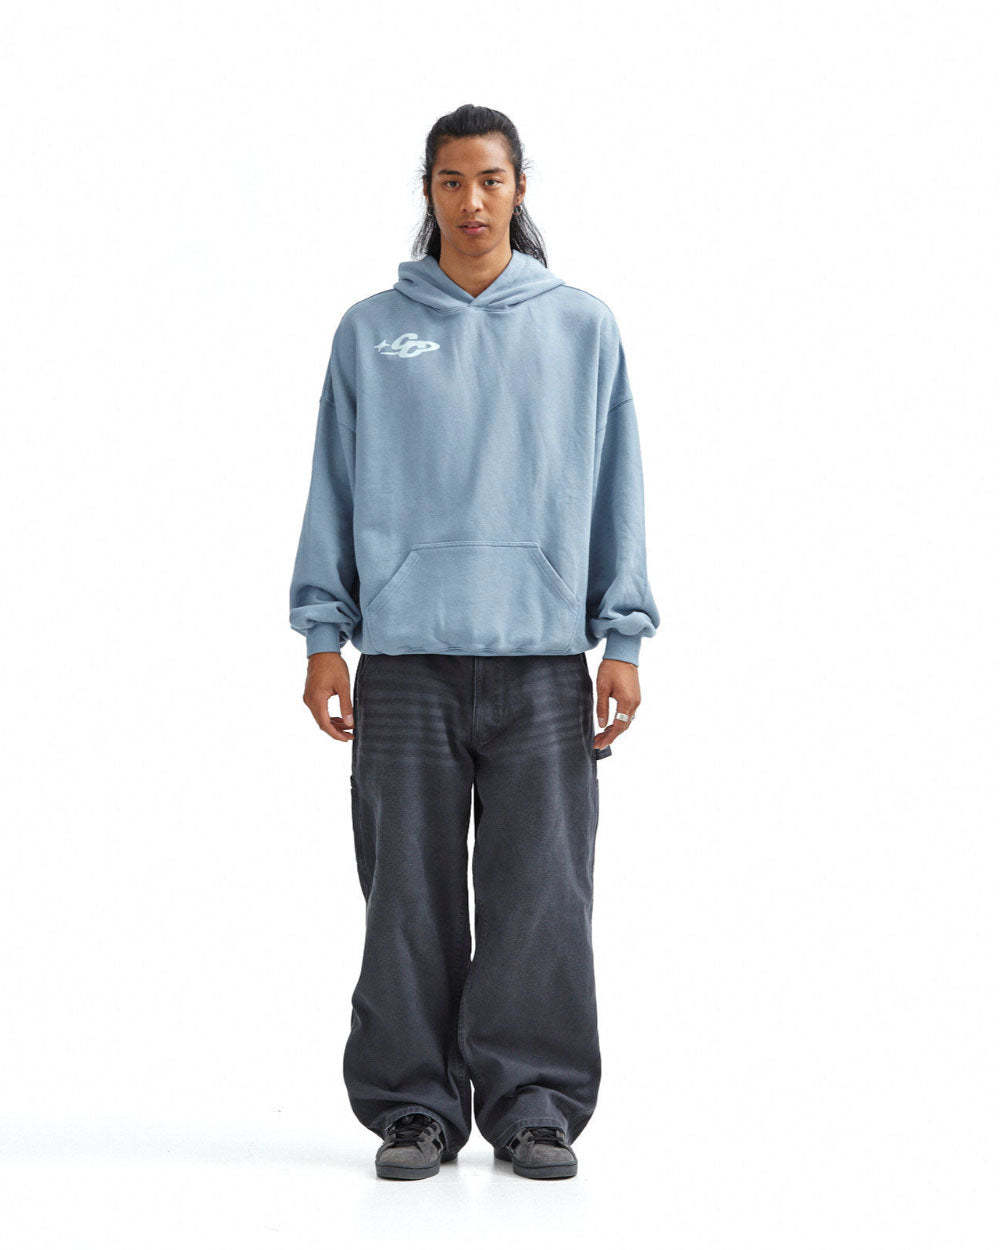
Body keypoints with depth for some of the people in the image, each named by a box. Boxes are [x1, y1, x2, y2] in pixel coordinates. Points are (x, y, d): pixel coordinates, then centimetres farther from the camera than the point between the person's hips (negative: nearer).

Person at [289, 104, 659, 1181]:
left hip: (544, 658, 0)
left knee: (541, 897, -1)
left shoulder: (582, 327, 9)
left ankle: (535, 1105, 9)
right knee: (409, 898, 2)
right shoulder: (369, 333, 9)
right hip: (404, 657, 0)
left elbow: (615, 491, 8)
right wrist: (322, 637, 3)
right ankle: (412, 1109, 11)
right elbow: (335, 491, 10)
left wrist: (623, 641, 2)